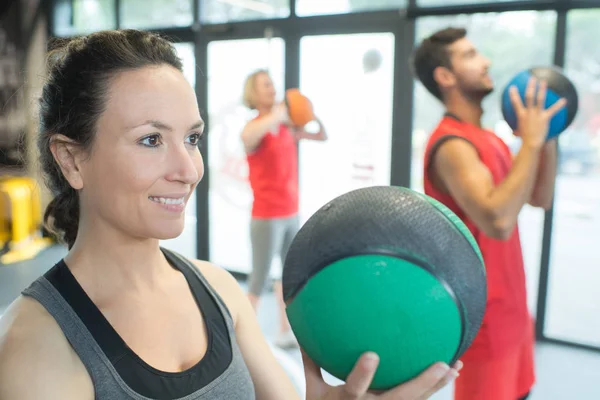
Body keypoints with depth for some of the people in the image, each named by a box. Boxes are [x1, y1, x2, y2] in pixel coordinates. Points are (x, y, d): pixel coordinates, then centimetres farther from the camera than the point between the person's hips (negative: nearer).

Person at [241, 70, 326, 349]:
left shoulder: (287, 128, 7)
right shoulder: (256, 127, -14)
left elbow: (322, 136, 16)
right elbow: (246, 137, -40)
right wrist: (275, 116, -30)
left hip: (291, 214, 8)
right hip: (267, 216, -8)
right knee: (260, 278, -2)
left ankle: (285, 332, 31)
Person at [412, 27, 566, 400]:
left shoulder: (486, 138, 10)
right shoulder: (452, 145, -21)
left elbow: (541, 198, 13)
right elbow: (498, 221, -35)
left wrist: (547, 138, -1)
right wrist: (530, 141, -28)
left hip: (509, 309, 9)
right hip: (484, 317, -9)